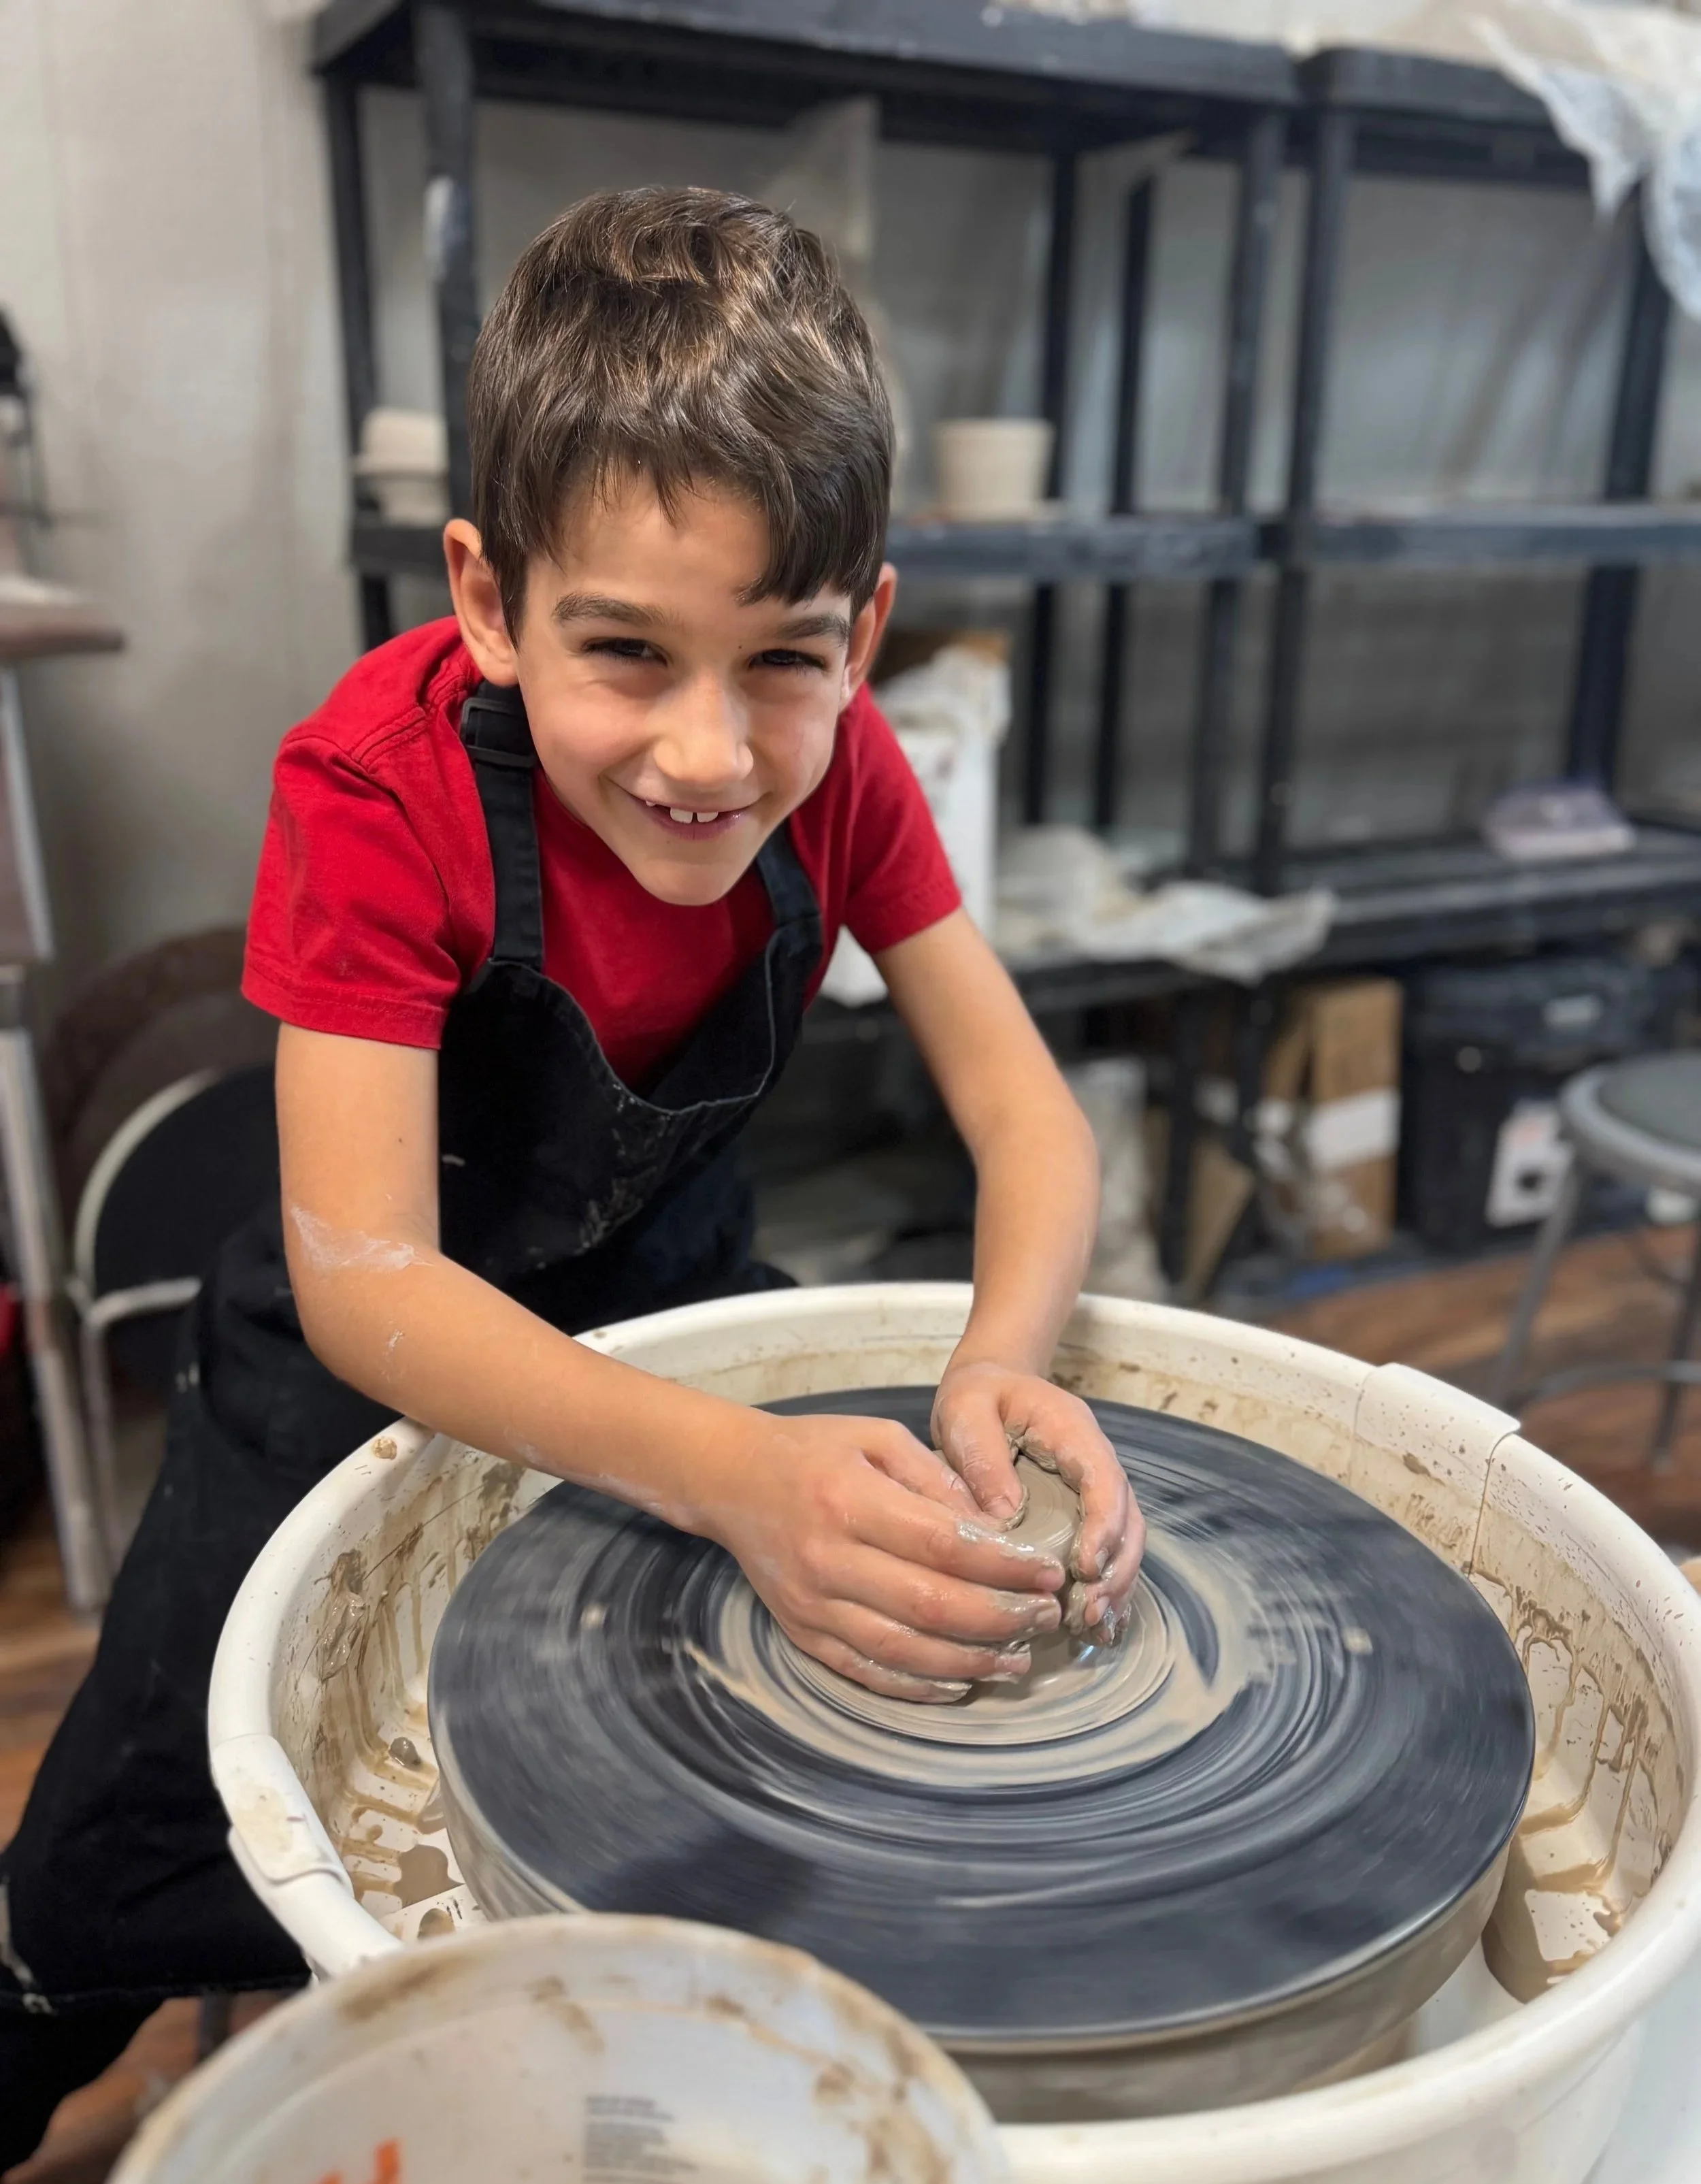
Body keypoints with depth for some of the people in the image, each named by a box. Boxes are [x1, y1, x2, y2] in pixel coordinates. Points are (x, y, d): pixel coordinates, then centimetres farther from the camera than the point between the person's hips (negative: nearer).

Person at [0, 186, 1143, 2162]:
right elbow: (364, 1276, -33)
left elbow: (1027, 1120, -16)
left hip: (669, 1306, 4)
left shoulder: (830, 758, -16)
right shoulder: (382, 781, -28)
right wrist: (733, 1474, -49)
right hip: (379, 1354, -3)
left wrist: (1001, 1368, -38)